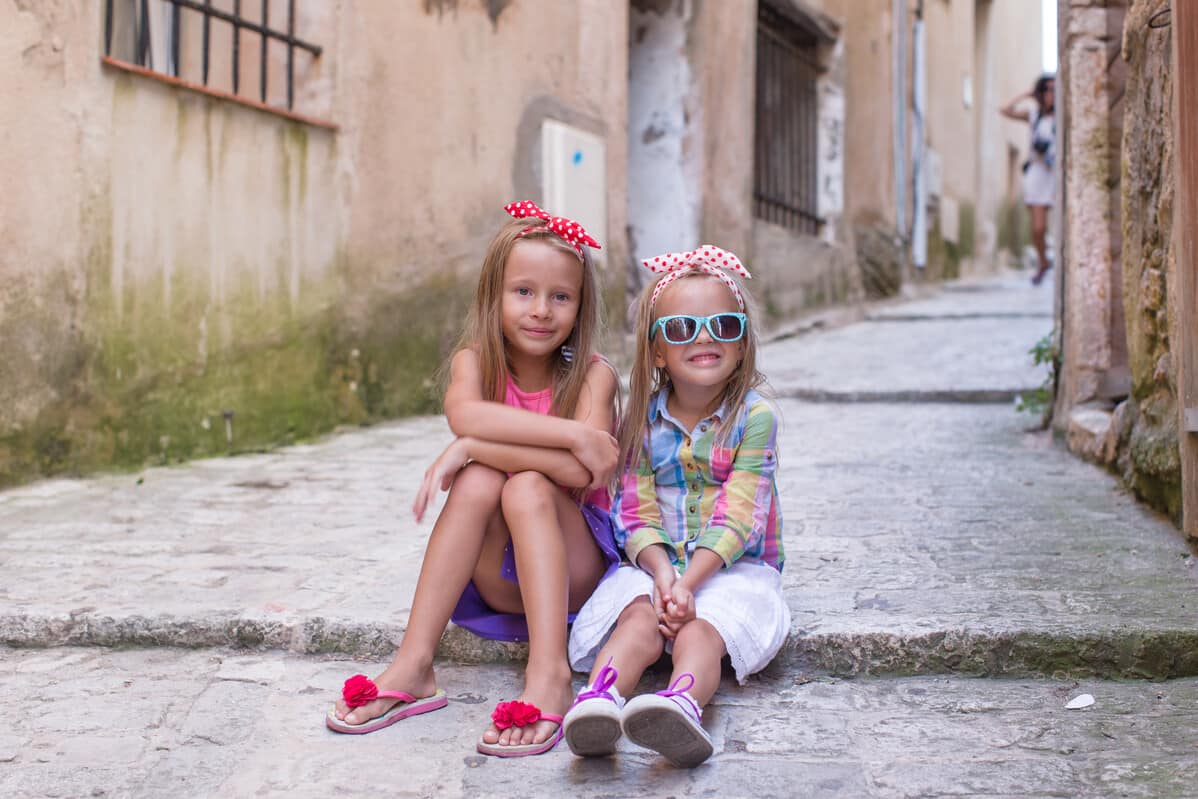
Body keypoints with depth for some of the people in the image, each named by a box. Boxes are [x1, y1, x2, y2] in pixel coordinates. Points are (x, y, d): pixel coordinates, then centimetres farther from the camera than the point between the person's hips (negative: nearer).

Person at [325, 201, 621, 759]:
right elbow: (463, 413, -28)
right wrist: (571, 433, -34)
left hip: (574, 567, -2)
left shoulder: (593, 375, -8)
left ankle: (549, 673, -41)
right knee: (479, 480, -26)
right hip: (501, 576, 2)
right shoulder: (475, 361, -2)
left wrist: (471, 446, -25)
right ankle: (413, 665, -29)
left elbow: (582, 472, -27)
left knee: (528, 486, -29)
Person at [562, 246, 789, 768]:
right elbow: (636, 512, -1)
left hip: (733, 566, -3)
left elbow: (737, 516, -12)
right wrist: (662, 574, -20)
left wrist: (689, 583, -23)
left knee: (699, 629, -32)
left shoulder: (754, 417, -6)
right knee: (639, 621, -28)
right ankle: (598, 699, -55)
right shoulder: (643, 420, 4)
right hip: (655, 562, 3)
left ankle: (682, 704, -62)